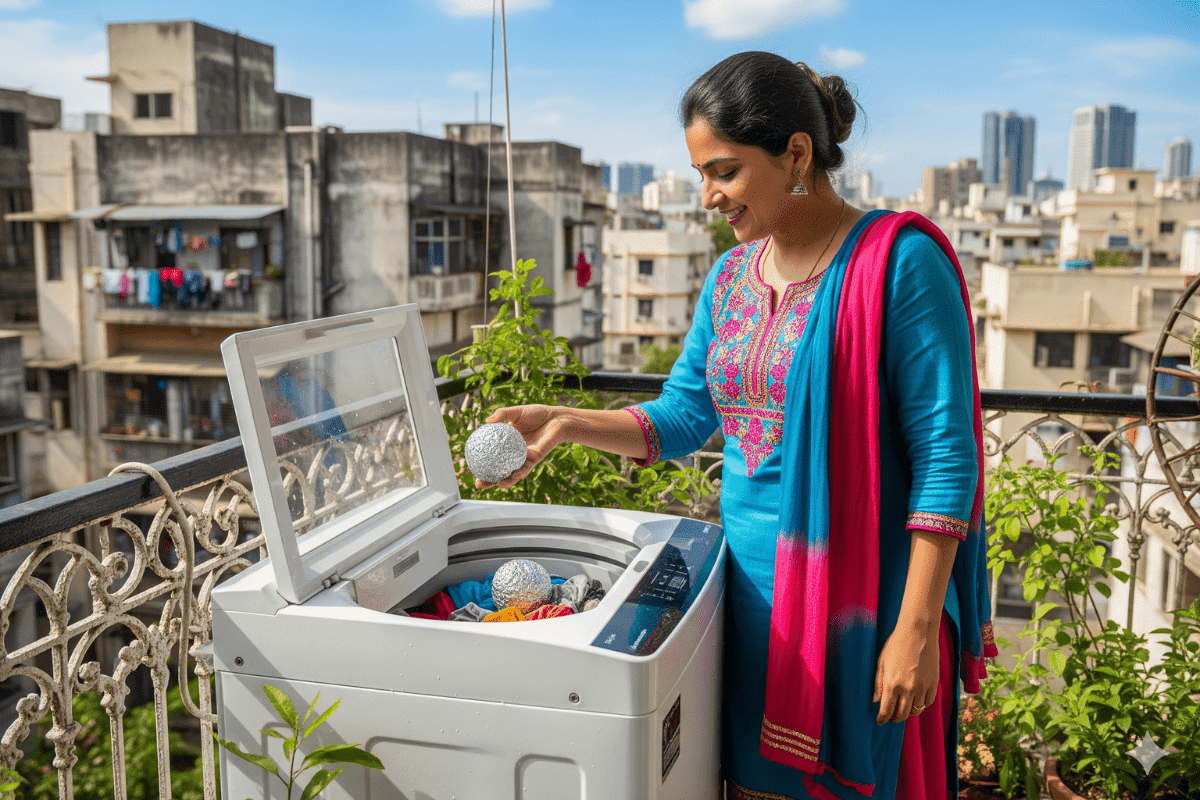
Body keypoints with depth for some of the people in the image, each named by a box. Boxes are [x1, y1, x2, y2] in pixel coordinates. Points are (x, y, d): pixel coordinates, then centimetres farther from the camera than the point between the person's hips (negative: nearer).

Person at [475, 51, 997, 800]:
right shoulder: (731, 277, 8)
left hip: (860, 598, -6)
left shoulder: (900, 262, -14)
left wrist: (917, 628, -18)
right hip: (752, 588, 6)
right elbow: (682, 416, 11)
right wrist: (564, 423, -3)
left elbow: (945, 456, -16)